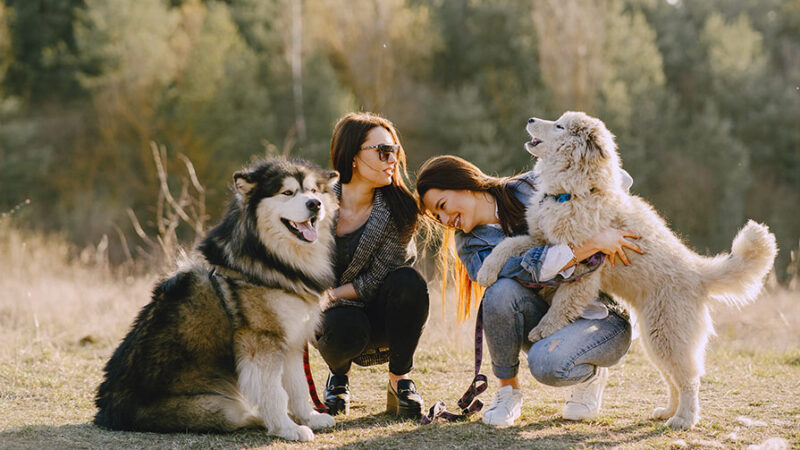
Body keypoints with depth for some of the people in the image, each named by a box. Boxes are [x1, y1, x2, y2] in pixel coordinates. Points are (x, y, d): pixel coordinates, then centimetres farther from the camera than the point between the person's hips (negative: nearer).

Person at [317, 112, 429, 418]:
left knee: (408, 282, -31)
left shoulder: (399, 208, -13)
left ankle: (399, 381, -11)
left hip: (385, 317, 1)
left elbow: (377, 280, -16)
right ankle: (339, 375, 4)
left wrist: (326, 295, -23)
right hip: (339, 311, 0)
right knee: (346, 329, -36)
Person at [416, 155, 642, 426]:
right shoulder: (471, 246, -3)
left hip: (602, 322, -3)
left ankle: (592, 375, 3)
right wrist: (591, 244, -31)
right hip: (548, 322, 3)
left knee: (546, 363, -34)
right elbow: (530, 269, -22)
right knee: (501, 290, -28)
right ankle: (508, 389, -8)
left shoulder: (530, 189, -8)